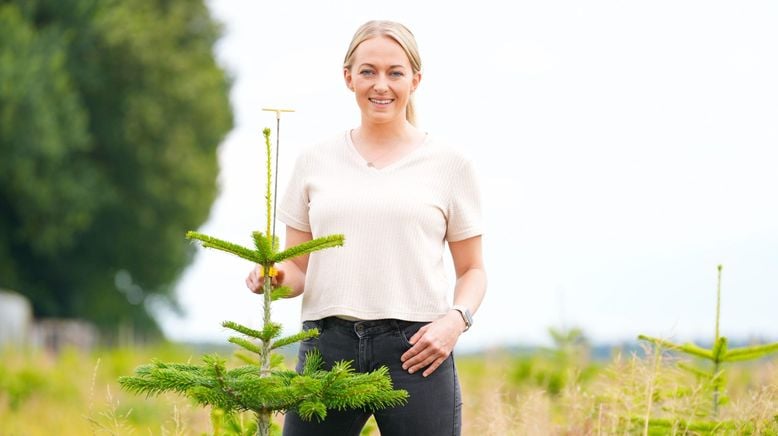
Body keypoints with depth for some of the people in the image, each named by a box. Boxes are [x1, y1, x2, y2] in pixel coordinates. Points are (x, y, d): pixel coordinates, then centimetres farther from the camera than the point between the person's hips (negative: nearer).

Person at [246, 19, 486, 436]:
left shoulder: (450, 165, 7)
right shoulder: (315, 161, 12)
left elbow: (472, 270, 11)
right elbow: (298, 268, 15)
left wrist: (455, 318, -9)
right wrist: (277, 277, -8)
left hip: (415, 349, -2)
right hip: (327, 344, 2)